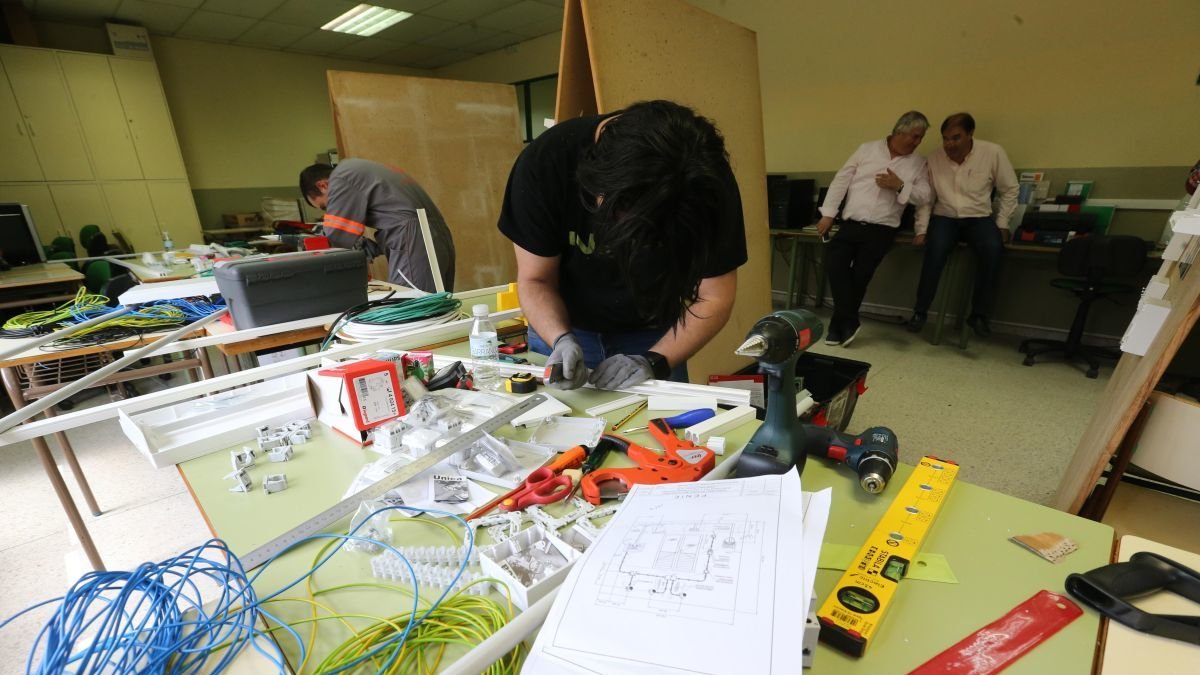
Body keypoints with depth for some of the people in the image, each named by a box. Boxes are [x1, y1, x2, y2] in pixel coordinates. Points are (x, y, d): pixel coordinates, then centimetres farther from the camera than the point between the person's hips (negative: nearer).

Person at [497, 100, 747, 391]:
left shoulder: (707, 184, -25)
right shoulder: (544, 162, -26)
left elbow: (714, 298, -16)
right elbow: (535, 280, -16)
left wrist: (654, 362, -27)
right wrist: (562, 341, -33)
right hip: (566, 328, 0)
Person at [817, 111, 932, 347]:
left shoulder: (918, 162, 11)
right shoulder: (867, 149, 10)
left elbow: (924, 197, 5)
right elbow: (841, 180, 6)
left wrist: (900, 186, -11)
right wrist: (828, 214, -1)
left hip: (882, 228, 0)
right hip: (851, 223, 0)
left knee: (860, 271, -15)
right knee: (834, 260, -22)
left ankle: (839, 324, 0)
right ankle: (849, 321, -10)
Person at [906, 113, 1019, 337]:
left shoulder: (993, 153, -4)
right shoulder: (934, 158, -2)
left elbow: (1010, 189, 5)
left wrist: (1002, 224, -1)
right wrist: (921, 229, -5)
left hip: (979, 218, 0)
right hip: (944, 217, 0)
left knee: (992, 249, -31)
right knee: (935, 249, -33)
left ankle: (980, 313, -15)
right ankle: (920, 311, -19)